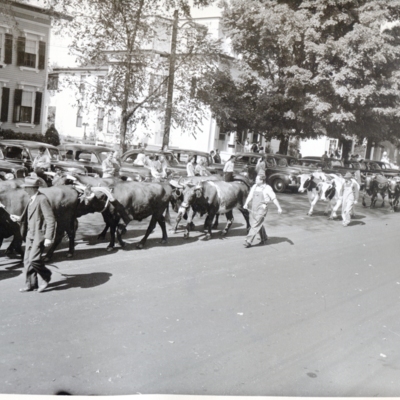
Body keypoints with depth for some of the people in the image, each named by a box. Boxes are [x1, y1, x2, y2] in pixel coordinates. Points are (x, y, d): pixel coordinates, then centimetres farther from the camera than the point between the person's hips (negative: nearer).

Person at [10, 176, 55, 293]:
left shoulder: (42, 199, -16)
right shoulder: (32, 199, 12)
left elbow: (51, 219, -19)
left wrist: (48, 237, -23)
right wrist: (19, 218, 7)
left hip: (39, 235, -9)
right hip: (30, 234, 9)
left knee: (33, 259, -14)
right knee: (27, 260, 9)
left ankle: (46, 276, 10)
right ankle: (30, 284, 20)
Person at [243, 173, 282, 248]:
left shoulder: (267, 188, -8)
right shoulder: (254, 186, 7)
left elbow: (274, 199, -4)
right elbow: (250, 196, 6)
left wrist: (279, 208, -4)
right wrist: (246, 204, -9)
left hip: (262, 209, -6)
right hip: (253, 209, 6)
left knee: (255, 225, -8)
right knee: (259, 225, 17)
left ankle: (248, 241, -7)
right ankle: (264, 239, 34)